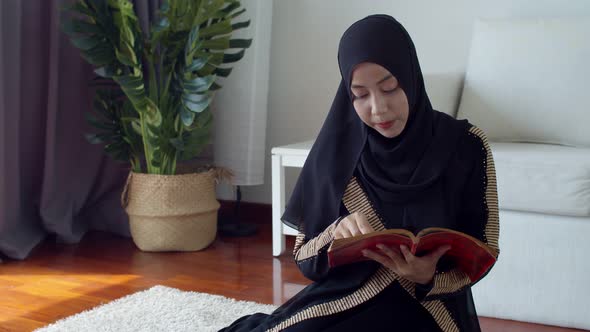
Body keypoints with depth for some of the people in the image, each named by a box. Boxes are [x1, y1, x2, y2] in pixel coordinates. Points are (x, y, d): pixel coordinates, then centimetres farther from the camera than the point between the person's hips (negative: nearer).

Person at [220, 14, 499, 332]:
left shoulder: (465, 146, -8)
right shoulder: (338, 150, -3)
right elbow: (303, 255, 2)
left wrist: (430, 276, -22)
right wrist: (337, 234, -21)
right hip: (343, 301, 3)